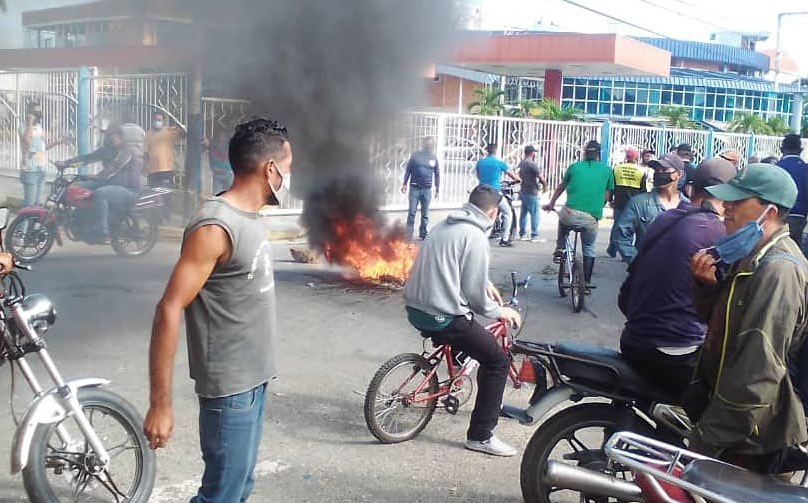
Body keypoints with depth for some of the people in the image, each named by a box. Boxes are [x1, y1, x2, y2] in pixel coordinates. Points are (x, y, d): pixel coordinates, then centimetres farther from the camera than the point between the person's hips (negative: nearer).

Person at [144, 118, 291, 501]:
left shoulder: (249, 218, 9)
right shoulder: (216, 227, -21)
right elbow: (169, 311, -23)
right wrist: (160, 404, -24)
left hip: (254, 379, 9)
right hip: (230, 388, -9)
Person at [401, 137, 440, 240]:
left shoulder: (434, 158, 7)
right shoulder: (415, 155, 1)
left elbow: (437, 175, 11)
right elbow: (408, 170, 4)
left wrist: (437, 190, 8)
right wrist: (404, 184, -2)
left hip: (427, 189, 2)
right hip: (414, 188, -2)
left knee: (425, 214, 8)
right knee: (412, 212, -3)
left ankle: (424, 234, 17)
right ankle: (409, 234, 1)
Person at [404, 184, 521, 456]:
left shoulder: (443, 226, 13)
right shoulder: (475, 236, -14)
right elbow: (474, 293, -13)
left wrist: (484, 283, 28)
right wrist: (498, 311, 4)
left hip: (415, 309, 9)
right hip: (442, 318, -9)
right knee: (498, 361, 0)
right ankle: (481, 436, 3)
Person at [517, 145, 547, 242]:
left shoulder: (521, 163, 10)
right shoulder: (532, 164, -17)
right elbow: (541, 177, -15)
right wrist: (545, 184, 6)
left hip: (523, 191, 9)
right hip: (531, 192, -9)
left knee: (523, 213, 11)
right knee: (535, 214, -5)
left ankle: (522, 234, 14)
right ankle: (534, 236, -5)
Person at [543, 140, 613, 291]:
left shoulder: (574, 167, 9)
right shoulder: (607, 170, 9)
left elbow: (561, 188, 23)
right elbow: (607, 196, 13)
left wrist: (551, 204, 38)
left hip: (571, 214, 0)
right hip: (591, 218, 0)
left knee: (563, 219, 37)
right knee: (589, 249, 22)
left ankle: (560, 250, 22)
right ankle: (587, 283, 25)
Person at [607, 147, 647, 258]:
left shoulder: (617, 168, 3)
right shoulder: (641, 171, 0)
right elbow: (643, 190, 2)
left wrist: (611, 200, 16)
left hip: (619, 203, 1)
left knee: (616, 225, 12)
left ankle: (612, 250, 15)